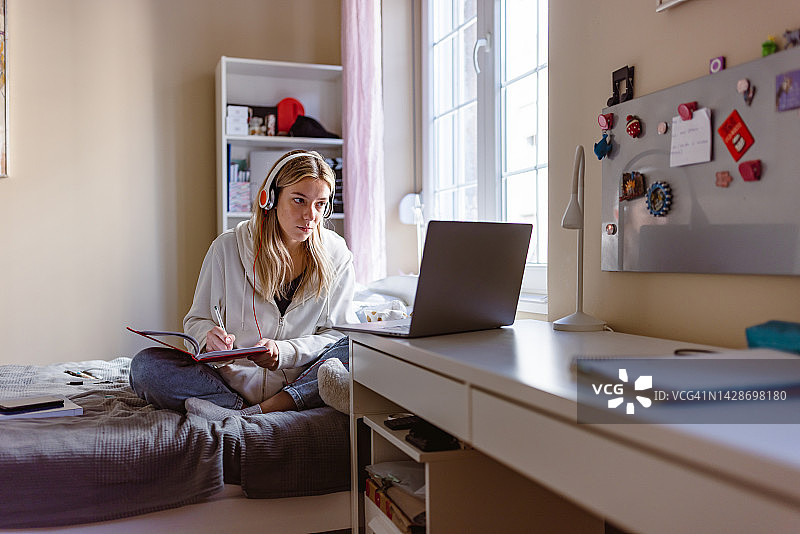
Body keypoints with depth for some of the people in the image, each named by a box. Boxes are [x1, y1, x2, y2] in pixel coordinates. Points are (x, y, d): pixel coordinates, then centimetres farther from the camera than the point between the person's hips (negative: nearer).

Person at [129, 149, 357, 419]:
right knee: (145, 365, -21)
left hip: (300, 380, 0)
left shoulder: (336, 256, 0)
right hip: (231, 379, 1)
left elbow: (336, 333, -1)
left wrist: (283, 352, -19)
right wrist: (209, 335, -19)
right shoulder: (227, 248, -2)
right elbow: (197, 320, 6)